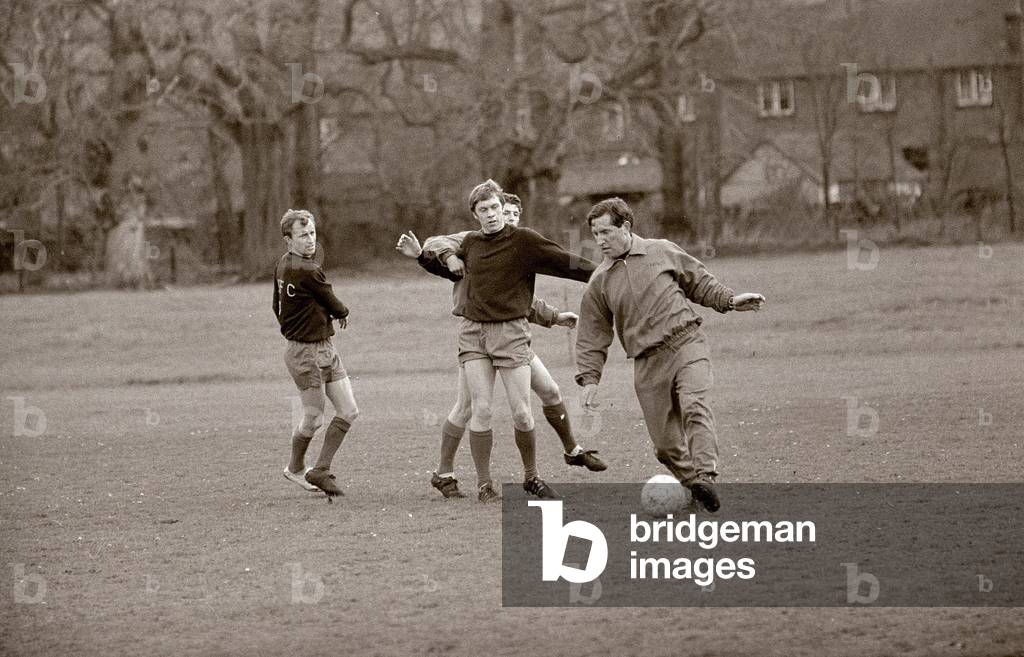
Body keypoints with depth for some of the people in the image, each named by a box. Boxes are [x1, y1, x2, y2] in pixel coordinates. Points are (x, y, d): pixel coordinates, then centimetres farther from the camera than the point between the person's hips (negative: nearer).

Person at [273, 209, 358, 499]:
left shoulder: (284, 264, 6)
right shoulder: (307, 271, -22)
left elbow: (278, 307, 17)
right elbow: (336, 307, -7)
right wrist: (342, 313, 14)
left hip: (325, 348, 9)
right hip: (306, 353, -9)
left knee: (348, 411, 6)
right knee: (313, 418, 3)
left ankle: (320, 470, 14)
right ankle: (296, 469, 27)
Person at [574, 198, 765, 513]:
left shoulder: (662, 252, 7)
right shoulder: (599, 283, 10)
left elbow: (698, 281, 19)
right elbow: (592, 336, 12)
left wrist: (729, 300, 8)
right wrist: (589, 378, 3)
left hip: (687, 344, -2)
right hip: (648, 363, 2)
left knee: (694, 406, -26)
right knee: (665, 441, -2)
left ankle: (704, 477, -35)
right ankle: (691, 485, 15)